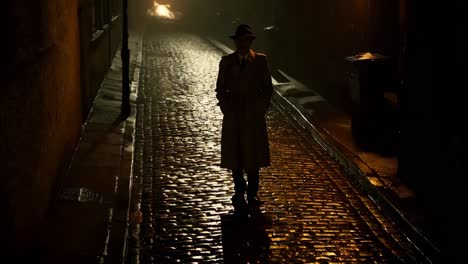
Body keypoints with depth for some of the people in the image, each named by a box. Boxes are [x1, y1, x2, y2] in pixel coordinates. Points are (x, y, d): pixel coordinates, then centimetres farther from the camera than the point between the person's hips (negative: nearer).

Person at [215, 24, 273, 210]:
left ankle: (252, 193, 11)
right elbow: (220, 89, 9)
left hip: (254, 114, -1)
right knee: (234, 154, 3)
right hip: (233, 115, 1)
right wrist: (226, 108, -2)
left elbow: (267, 88, 6)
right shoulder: (226, 61, 6)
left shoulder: (260, 61, 3)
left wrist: (262, 108, -4)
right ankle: (239, 193, 13)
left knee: (254, 153, 1)